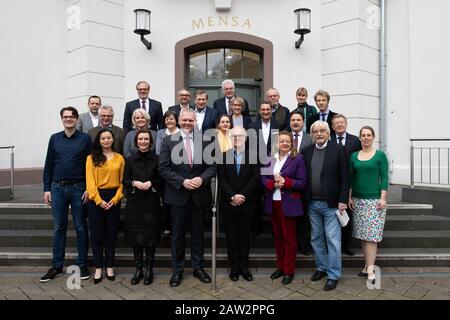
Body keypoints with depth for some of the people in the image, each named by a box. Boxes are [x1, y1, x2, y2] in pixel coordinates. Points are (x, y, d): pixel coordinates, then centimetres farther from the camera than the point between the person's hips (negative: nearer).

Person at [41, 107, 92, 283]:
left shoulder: (85, 139, 0)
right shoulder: (54, 139, 8)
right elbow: (48, 165, 9)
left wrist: (89, 188, -9)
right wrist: (47, 189, 4)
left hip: (78, 188, -2)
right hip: (58, 188, 3)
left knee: (81, 227, 6)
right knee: (58, 228, 9)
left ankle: (82, 265, 17)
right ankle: (57, 266, 20)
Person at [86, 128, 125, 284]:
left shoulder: (119, 158, 7)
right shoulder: (92, 158, 3)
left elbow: (122, 181, 3)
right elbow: (90, 181, -4)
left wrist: (115, 199, -8)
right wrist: (99, 200, -12)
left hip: (114, 198, 1)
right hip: (96, 199, -1)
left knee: (111, 234, 8)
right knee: (96, 234, 5)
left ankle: (109, 267, 20)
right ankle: (98, 268, 16)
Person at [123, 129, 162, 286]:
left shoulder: (156, 159, 2)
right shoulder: (130, 160, 8)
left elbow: (162, 179, 3)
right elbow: (124, 181, 6)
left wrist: (151, 183, -14)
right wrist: (134, 183, -13)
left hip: (151, 202, -1)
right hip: (134, 202, 2)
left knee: (150, 236, 1)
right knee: (135, 236, 4)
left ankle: (149, 269, 15)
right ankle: (138, 269, 18)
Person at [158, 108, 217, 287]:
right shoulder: (169, 141, -1)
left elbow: (212, 166, 1)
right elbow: (163, 168, -7)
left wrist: (202, 179, -17)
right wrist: (182, 181, -17)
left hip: (199, 194, 1)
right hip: (177, 194, -1)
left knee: (198, 233, 13)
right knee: (177, 234, 11)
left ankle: (198, 267, 29)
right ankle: (177, 270, 26)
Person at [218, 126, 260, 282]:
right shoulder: (223, 155, 2)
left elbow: (255, 178, -5)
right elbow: (221, 179, -4)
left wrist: (242, 196, -12)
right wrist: (233, 196, -13)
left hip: (247, 204, 0)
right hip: (228, 204, 0)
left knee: (245, 237, 9)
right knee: (231, 237, 8)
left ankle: (244, 266, 22)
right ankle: (234, 267, 20)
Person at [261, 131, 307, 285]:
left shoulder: (298, 158, -6)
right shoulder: (270, 158, 7)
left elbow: (302, 182, -9)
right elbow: (263, 178, 3)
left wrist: (285, 182, -22)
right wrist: (274, 184, -15)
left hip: (289, 204, -4)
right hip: (272, 203, 5)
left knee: (289, 237, 7)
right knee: (277, 236, 15)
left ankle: (289, 270, 20)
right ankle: (280, 266, 30)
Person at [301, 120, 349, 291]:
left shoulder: (338, 150, -5)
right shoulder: (306, 151, 5)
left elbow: (345, 177, -6)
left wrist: (342, 200, -11)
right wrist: (305, 200, 1)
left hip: (331, 204, -4)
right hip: (312, 204, 4)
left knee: (333, 240, 2)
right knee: (316, 238, 16)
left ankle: (333, 275, 16)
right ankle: (321, 267, 33)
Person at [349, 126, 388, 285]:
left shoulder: (380, 155, -1)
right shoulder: (354, 156, 9)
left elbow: (384, 178, -3)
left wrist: (383, 198, -10)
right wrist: (349, 197, 6)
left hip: (374, 200, -4)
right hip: (358, 200, 4)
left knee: (371, 235, -5)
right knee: (362, 235, 7)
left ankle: (370, 269, 0)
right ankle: (367, 265, 18)